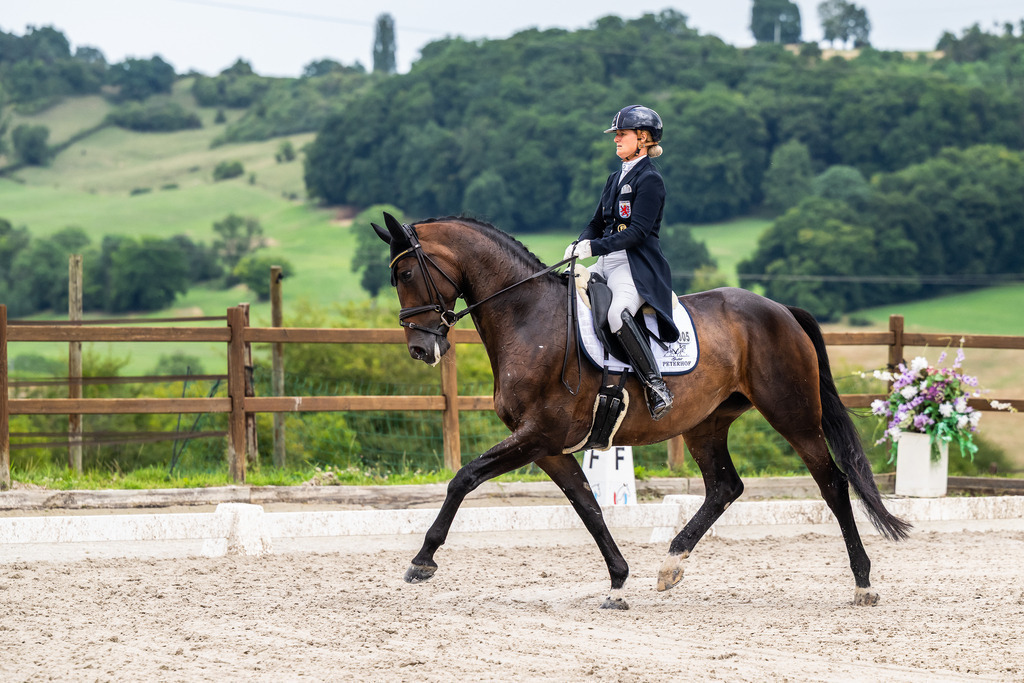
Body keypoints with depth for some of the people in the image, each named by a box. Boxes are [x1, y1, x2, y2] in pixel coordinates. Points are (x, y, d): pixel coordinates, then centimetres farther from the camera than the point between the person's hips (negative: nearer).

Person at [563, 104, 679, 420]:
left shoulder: (650, 180, -8)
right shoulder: (615, 178, 19)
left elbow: (637, 232, -16)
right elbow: (598, 223, 22)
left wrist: (596, 247, -24)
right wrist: (578, 245, 0)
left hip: (638, 267, -10)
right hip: (608, 264, 10)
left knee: (618, 312, -37)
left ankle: (656, 386, -33)